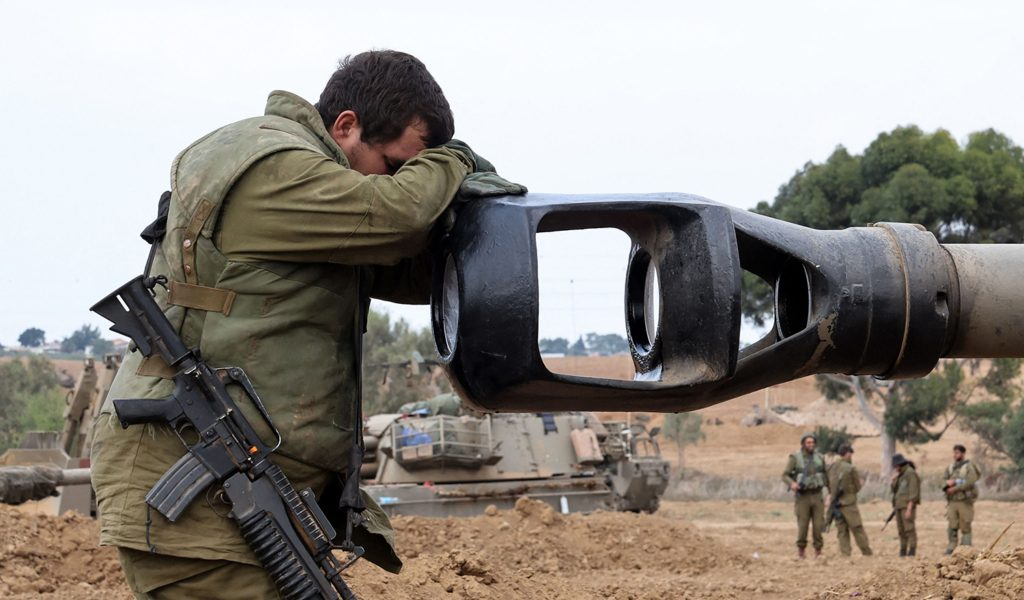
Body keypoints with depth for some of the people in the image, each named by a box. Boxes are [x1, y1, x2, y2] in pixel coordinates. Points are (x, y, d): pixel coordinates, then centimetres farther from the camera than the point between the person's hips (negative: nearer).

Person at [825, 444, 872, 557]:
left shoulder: (831, 467, 4)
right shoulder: (851, 469, -12)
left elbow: (828, 485, 9)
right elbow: (857, 487, -4)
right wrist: (860, 483, 16)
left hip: (835, 504, 5)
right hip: (848, 503, -5)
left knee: (842, 531, 8)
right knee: (858, 529, 2)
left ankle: (845, 554, 4)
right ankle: (867, 553, 6)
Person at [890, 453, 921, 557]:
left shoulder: (910, 473, -11)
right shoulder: (900, 475, 17)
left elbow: (913, 492, -17)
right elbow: (893, 489, 17)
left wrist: (909, 508, -22)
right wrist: (894, 479, -2)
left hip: (907, 505, -9)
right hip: (899, 505, 9)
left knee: (909, 528, -11)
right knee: (901, 530, 8)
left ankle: (912, 551, -10)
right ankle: (903, 550, 11)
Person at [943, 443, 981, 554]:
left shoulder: (969, 467, -5)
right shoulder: (950, 467, 15)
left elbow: (970, 482, -18)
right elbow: (944, 480, 10)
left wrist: (955, 488, -18)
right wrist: (948, 483, -14)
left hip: (964, 502, -5)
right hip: (952, 502, 5)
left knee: (965, 528, -2)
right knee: (952, 526, 2)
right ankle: (951, 548, 6)